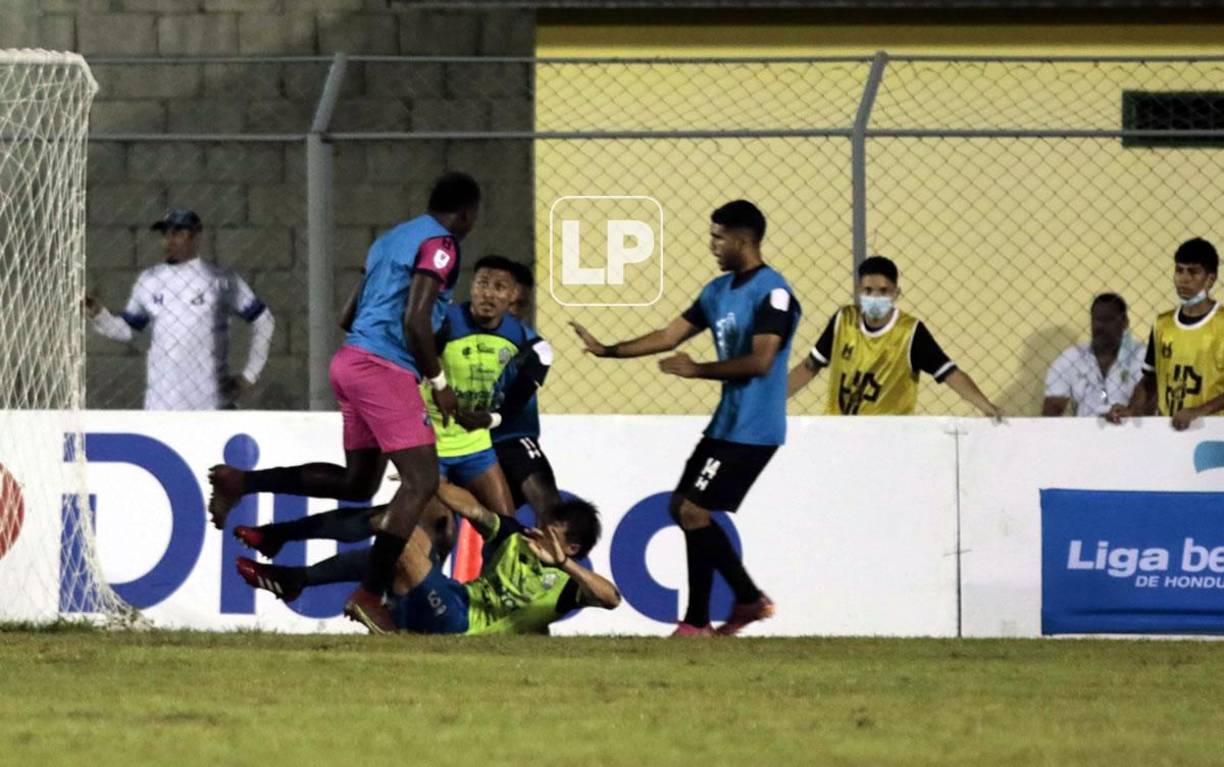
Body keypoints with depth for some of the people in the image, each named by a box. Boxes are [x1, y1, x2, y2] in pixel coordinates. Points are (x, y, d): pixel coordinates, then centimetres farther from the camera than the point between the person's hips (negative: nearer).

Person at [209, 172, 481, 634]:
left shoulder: (391, 239, 22)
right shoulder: (439, 245, -7)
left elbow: (350, 316, 25)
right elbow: (415, 320, -18)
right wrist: (438, 382, -9)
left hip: (350, 358, 9)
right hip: (384, 368, -9)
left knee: (358, 481, 18)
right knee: (420, 480, -12)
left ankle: (240, 482, 13)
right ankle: (370, 595, -19)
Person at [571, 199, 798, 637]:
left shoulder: (772, 293, -16)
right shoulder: (719, 290, 13)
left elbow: (760, 361, -24)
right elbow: (670, 336, 16)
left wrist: (698, 370, -19)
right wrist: (606, 351, 11)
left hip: (752, 432, -10)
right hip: (725, 425, 10)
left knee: (693, 510, -11)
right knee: (683, 508, 11)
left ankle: (697, 621, -4)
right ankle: (749, 598, 18)